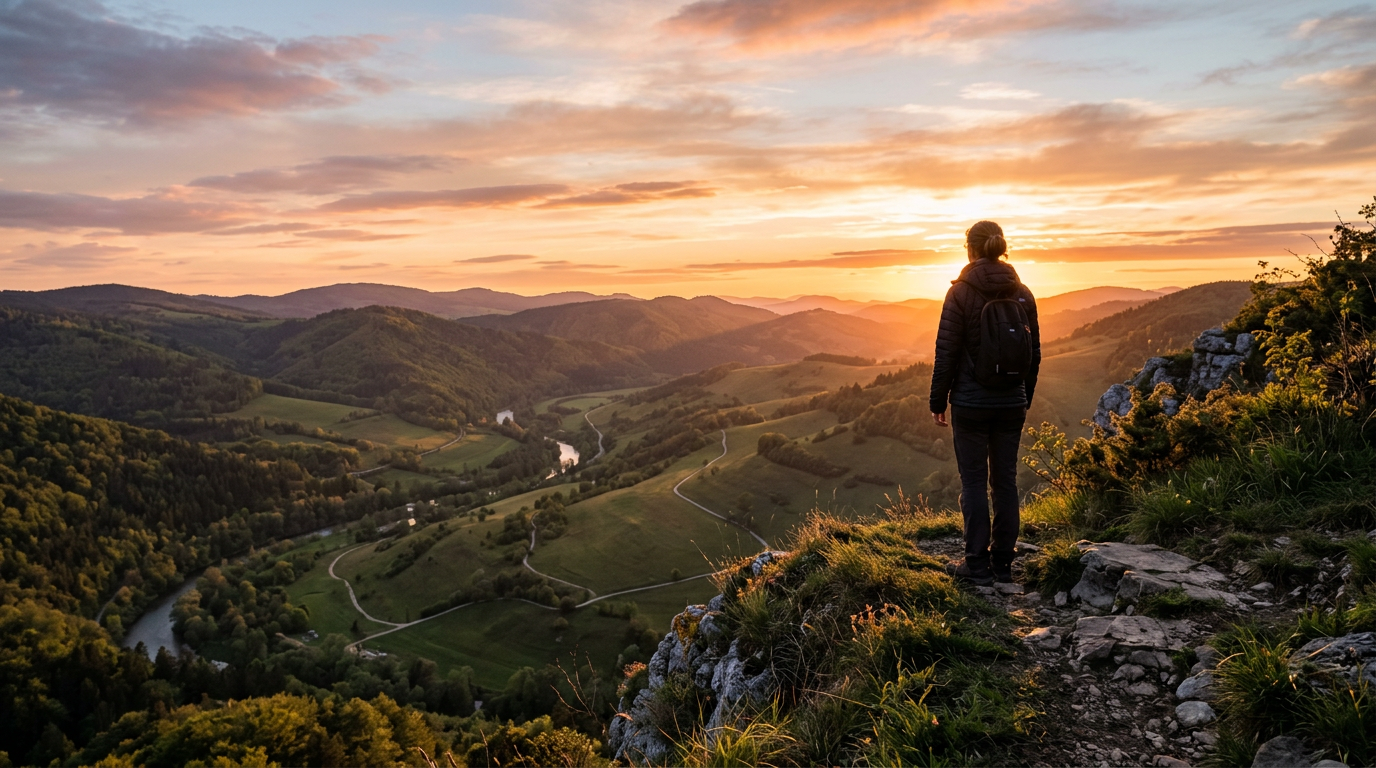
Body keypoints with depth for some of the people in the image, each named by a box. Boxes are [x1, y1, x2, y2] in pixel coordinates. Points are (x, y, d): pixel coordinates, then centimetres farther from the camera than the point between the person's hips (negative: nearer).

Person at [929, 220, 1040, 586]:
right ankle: (1003, 563, 18)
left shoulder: (961, 293, -10)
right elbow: (1034, 353, 9)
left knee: (973, 480, 3)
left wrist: (938, 400, -1)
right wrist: (1025, 398, 19)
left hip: (971, 403, -4)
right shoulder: (1022, 294, 4)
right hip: (1011, 403, 5)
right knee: (1005, 479, 11)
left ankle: (978, 565, 7)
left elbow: (946, 351, -10)